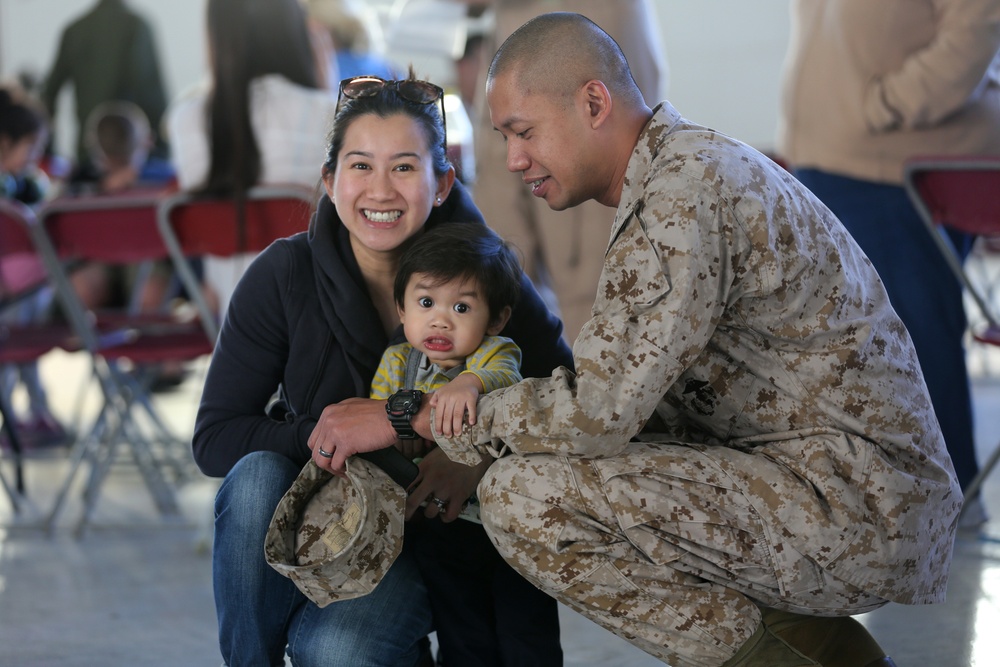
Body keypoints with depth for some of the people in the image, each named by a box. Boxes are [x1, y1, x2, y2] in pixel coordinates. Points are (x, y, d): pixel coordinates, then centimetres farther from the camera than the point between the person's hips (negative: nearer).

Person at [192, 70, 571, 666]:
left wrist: (480, 466, -26)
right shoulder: (285, 276, -12)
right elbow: (214, 438, -11)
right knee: (257, 477, -31)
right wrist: (319, 435, -29)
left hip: (439, 540, -2)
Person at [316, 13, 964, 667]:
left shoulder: (683, 191, -16)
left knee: (522, 495, -17)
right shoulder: (692, 162, 17)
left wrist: (408, 417, -11)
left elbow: (599, 409, -22)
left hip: (851, 507, -10)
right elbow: (629, 388, 17)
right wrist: (464, 452, 7)